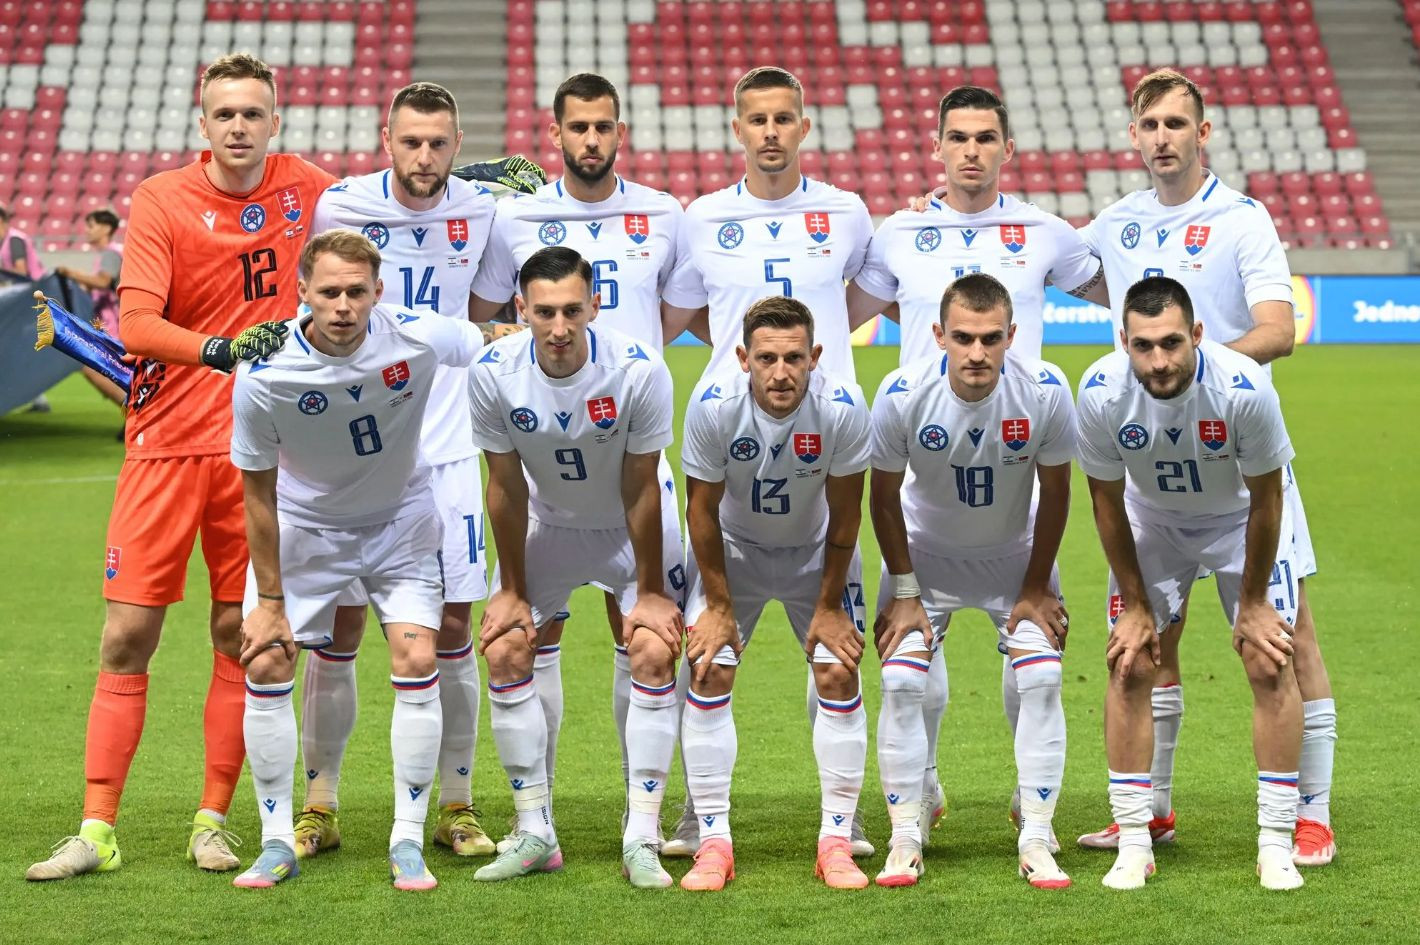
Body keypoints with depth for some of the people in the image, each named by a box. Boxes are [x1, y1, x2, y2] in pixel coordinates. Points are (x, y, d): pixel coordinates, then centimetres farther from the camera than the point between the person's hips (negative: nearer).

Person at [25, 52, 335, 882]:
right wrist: (221, 349, -31)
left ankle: (214, 822, 12)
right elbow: (135, 323, -16)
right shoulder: (161, 199, -5)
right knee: (128, 634, -2)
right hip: (166, 441, -2)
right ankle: (97, 830, 3)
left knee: (240, 634, 3)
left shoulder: (307, 190, 3)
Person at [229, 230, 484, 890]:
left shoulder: (417, 339, -26)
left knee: (416, 663, -11)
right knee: (265, 665, -8)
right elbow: (259, 492, -14)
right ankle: (277, 843, 6)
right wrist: (270, 600, -10)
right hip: (303, 523, 0)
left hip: (401, 519, 0)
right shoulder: (264, 376, -27)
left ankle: (409, 842, 0)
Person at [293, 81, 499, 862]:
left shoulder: (480, 212, 3)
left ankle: (456, 806, 12)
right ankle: (320, 805, 12)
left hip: (445, 451, 2)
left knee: (453, 626, 2)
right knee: (337, 627, 1)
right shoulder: (338, 205, -5)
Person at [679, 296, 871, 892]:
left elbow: (844, 516, -15)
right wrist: (719, 605, -10)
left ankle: (836, 842, 0)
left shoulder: (843, 409, -29)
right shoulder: (713, 407, -29)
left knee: (839, 676, -9)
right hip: (733, 547, 0)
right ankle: (714, 843, -5)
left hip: (816, 550, 0)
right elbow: (702, 510, -15)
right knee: (708, 674, -11)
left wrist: (828, 606, -9)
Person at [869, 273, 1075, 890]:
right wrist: (905, 591, -9)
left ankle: (1036, 841, -1)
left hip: (1015, 554, 0)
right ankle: (904, 840, 1)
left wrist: (1036, 587, -6)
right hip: (927, 553, 0)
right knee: (901, 683, -11)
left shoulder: (1044, 392, -27)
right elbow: (885, 497, -12)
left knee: (1042, 682, -11)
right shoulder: (902, 395, -28)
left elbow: (1054, 493, -11)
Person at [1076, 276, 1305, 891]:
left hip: (1240, 519, -1)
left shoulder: (1244, 389, -36)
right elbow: (1107, 502, -12)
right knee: (1129, 667, -8)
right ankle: (1134, 845, 0)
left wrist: (1252, 601, -11)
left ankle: (1275, 844, -1)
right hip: (1151, 522, 2)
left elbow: (1265, 499, -19)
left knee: (1271, 666, -10)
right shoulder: (1101, 394, -30)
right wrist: (1135, 604, -7)